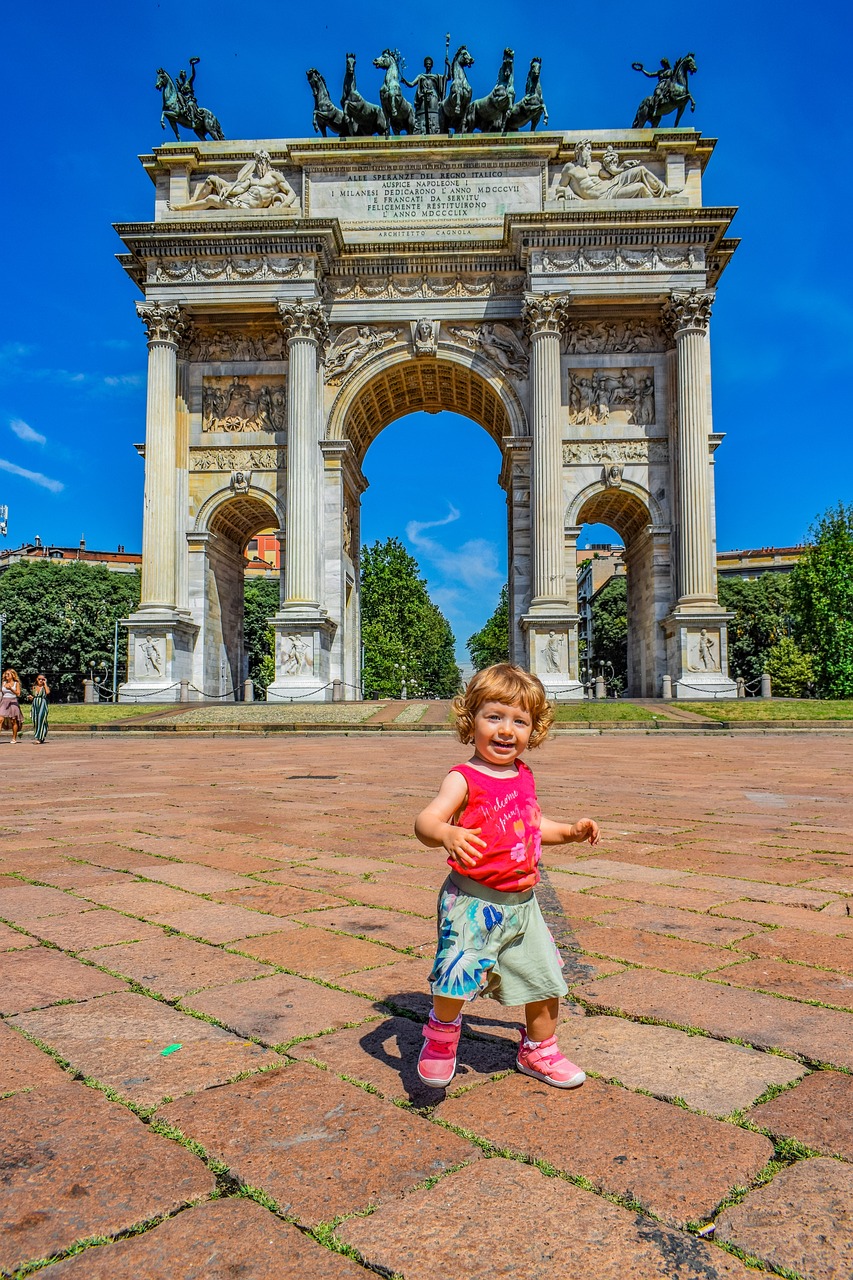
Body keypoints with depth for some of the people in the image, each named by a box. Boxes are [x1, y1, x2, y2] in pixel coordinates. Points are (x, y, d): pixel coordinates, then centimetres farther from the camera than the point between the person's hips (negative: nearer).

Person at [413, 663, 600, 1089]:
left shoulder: (523, 776, 8)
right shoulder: (464, 779, -15)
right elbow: (425, 820, -29)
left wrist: (570, 830, 13)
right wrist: (447, 834, -50)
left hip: (521, 902, 7)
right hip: (473, 900, -6)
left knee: (545, 979, 15)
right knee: (457, 974, -19)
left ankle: (538, 1051, 41)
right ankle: (441, 1032, 15)